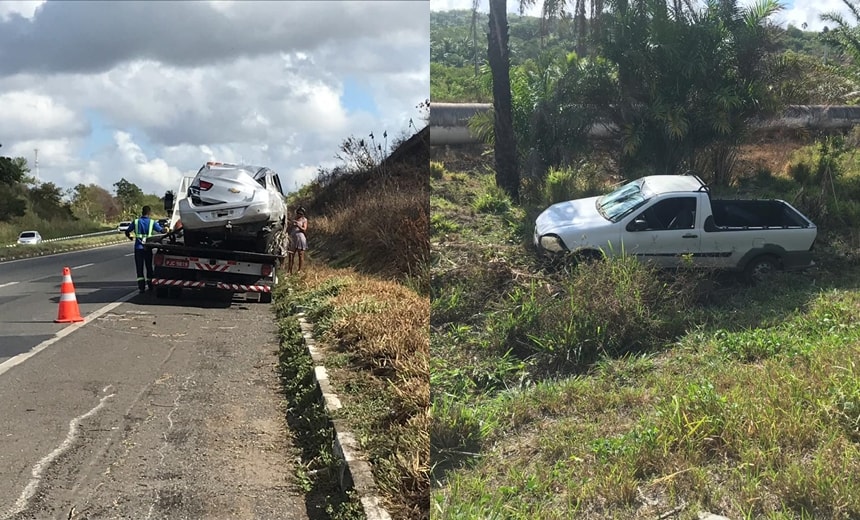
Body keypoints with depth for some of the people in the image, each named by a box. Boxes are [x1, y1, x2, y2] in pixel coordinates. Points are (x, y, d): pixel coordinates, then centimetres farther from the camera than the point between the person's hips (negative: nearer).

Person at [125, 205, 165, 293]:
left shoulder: (136, 222, -1)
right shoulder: (152, 222, -5)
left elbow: (127, 231, 5)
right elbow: (162, 231, -10)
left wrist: (130, 238, 26)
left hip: (138, 247, 0)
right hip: (148, 248, 0)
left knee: (139, 268, 3)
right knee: (149, 267, 15)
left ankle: (141, 287, -7)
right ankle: (149, 285, 25)